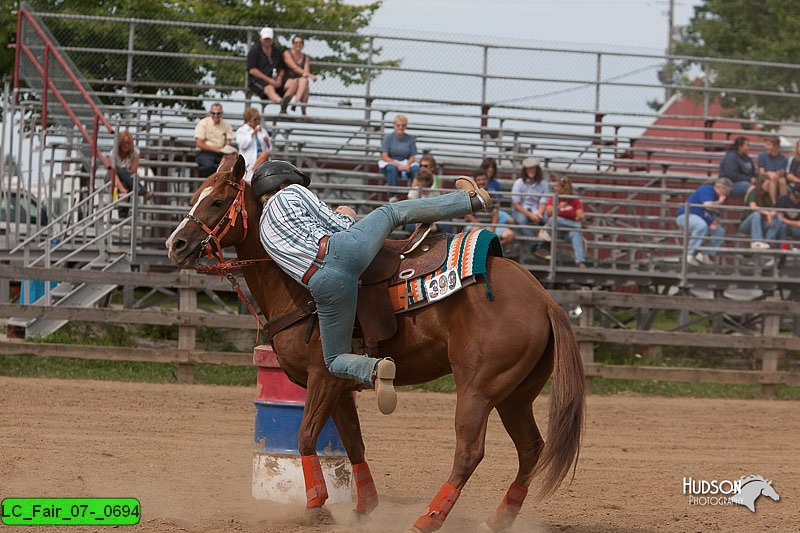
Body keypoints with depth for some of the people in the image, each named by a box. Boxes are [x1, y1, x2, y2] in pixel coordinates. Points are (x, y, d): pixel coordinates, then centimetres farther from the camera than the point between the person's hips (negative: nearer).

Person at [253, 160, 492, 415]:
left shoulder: (265, 233, 31)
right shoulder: (292, 193, 18)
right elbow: (335, 225, 12)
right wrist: (346, 219, 35)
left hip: (323, 285, 3)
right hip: (343, 248, -3)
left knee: (335, 360, 13)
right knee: (393, 211, 24)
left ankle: (375, 370, -22)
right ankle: (471, 199, 33)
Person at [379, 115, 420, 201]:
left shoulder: (410, 138, 5)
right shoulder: (388, 137, -2)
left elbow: (412, 157, 4)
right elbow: (384, 156, -9)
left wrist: (407, 165, -19)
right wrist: (397, 165, -22)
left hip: (406, 162, 2)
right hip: (389, 162, -2)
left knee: (416, 168, -28)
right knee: (392, 168, -38)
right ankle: (392, 196, -34)